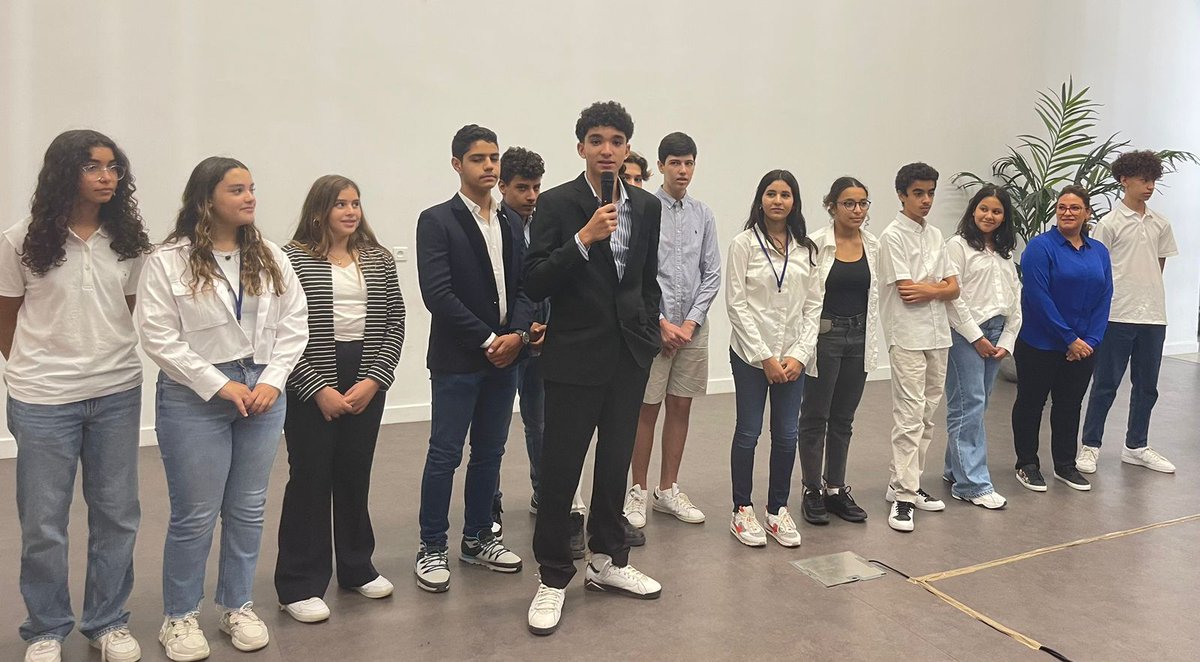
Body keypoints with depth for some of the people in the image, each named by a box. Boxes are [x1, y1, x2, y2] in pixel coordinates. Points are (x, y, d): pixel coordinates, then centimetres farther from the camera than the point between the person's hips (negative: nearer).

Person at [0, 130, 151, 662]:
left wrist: (111, 361, 7)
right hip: (43, 401, -2)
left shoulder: (128, 241, 2)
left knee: (117, 514, 10)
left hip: (118, 394, 3)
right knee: (43, 522, 7)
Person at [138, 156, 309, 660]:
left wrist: (271, 381, -8)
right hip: (194, 399, -4)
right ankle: (180, 617, 23)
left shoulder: (271, 258, 5)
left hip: (262, 394, 4)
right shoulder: (168, 261, -7)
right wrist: (219, 385, -14)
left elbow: (294, 325, 5)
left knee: (248, 510, 12)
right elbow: (159, 337, -11)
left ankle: (238, 607, 29)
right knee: (195, 515, 4)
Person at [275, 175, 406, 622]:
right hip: (310, 386, -4)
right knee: (310, 479, 2)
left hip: (367, 380, 4)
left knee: (355, 475, 13)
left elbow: (394, 322, 6)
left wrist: (374, 379, -5)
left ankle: (357, 567, 29)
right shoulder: (293, 259, -5)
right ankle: (299, 585, 15)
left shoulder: (378, 259, 7)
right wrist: (319, 388, -13)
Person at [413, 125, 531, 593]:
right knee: (445, 455, 1)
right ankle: (431, 549, 14)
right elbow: (436, 292, -14)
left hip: (504, 355, 5)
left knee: (490, 453, 13)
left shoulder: (511, 223, 11)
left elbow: (525, 286, 8)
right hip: (457, 360, -5)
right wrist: (487, 340, -15)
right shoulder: (437, 221, -5)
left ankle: (478, 539, 26)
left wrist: (516, 334, -10)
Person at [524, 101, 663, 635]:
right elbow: (534, 284, -15)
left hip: (629, 355, 5)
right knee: (560, 469, 0)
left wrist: (648, 331, 10)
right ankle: (553, 578, 15)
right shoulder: (556, 204, -7)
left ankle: (608, 561, 31)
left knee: (615, 463, 15)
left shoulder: (647, 207, 7)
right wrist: (584, 238, -23)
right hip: (575, 355, -5)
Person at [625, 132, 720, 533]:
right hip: (653, 324, -4)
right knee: (647, 408, 3)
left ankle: (667, 490, 22)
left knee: (681, 407, 10)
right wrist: (662, 323, -11)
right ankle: (638, 491, 15)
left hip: (692, 325, 4)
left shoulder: (703, 215, 7)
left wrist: (690, 322, -4)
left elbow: (712, 274, 6)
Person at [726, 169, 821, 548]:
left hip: (793, 355, 4)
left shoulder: (806, 249, 7)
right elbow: (736, 304, -8)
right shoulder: (744, 244, -4)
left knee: (787, 434, 7)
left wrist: (800, 354, -6)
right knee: (748, 432, 5)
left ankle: (778, 510, 21)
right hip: (750, 353, -3)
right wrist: (765, 357, -12)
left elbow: (814, 305, 6)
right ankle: (742, 511, 17)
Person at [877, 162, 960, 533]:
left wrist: (927, 290, -10)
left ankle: (905, 484, 19)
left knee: (926, 415, 10)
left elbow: (953, 289, 9)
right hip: (907, 337, -7)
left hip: (938, 335, 7)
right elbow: (907, 291, -14)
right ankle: (903, 495, -5)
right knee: (910, 415, -9)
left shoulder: (935, 236, 15)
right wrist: (940, 286, 0)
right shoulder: (893, 236, -6)